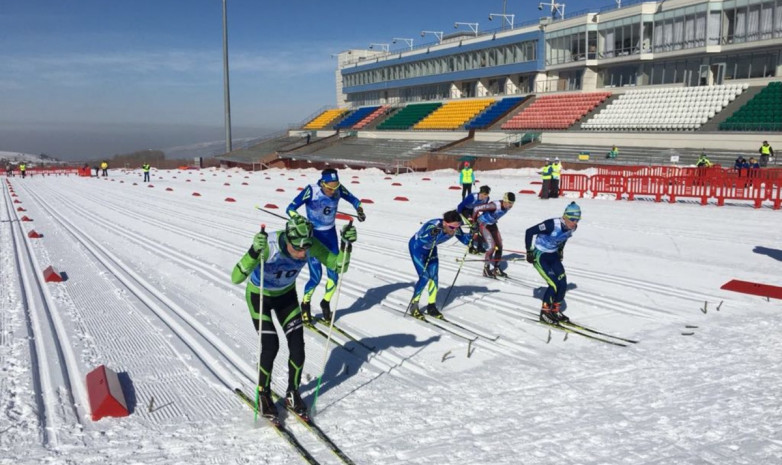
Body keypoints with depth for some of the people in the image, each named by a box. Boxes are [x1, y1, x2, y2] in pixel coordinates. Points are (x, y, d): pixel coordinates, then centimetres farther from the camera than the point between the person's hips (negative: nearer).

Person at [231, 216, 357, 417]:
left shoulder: (310, 244, -28)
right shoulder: (268, 245, -40)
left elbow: (339, 266, -20)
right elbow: (236, 278, -47)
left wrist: (347, 244, -38)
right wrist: (254, 252, -63)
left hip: (286, 295, 4)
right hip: (259, 295, -4)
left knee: (297, 345, -3)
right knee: (271, 346, -13)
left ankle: (293, 394, 19)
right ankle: (263, 394, 13)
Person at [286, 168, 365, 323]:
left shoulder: (339, 189, -13)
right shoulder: (311, 191, -24)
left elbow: (353, 199, 4)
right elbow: (290, 209, -23)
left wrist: (359, 209, -16)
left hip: (331, 233, 4)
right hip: (314, 235, -4)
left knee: (334, 274, 3)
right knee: (316, 277, -8)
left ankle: (325, 303, 29)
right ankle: (305, 305, 19)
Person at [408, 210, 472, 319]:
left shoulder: (455, 229, -22)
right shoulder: (433, 226, -40)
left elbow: (465, 240, -7)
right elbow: (421, 240, -51)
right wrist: (432, 235, -67)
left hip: (431, 249, 6)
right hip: (417, 247, -6)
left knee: (434, 277, 0)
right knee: (424, 277, -14)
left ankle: (431, 307, 16)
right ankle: (413, 306, 3)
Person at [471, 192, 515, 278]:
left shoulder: (508, 207, -10)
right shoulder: (495, 205, -34)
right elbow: (476, 209, -29)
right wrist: (474, 222, -17)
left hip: (492, 224, 8)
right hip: (483, 224, -8)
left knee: (499, 246, 7)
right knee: (492, 246, -16)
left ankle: (496, 268, 22)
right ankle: (486, 269, -2)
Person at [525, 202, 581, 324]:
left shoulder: (572, 227, -10)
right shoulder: (552, 224, -31)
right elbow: (529, 232, -24)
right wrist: (529, 251, -18)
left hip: (553, 255, 7)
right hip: (539, 256, -7)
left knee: (563, 284, -1)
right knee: (554, 285, -15)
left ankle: (556, 310, 20)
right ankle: (544, 313, 3)